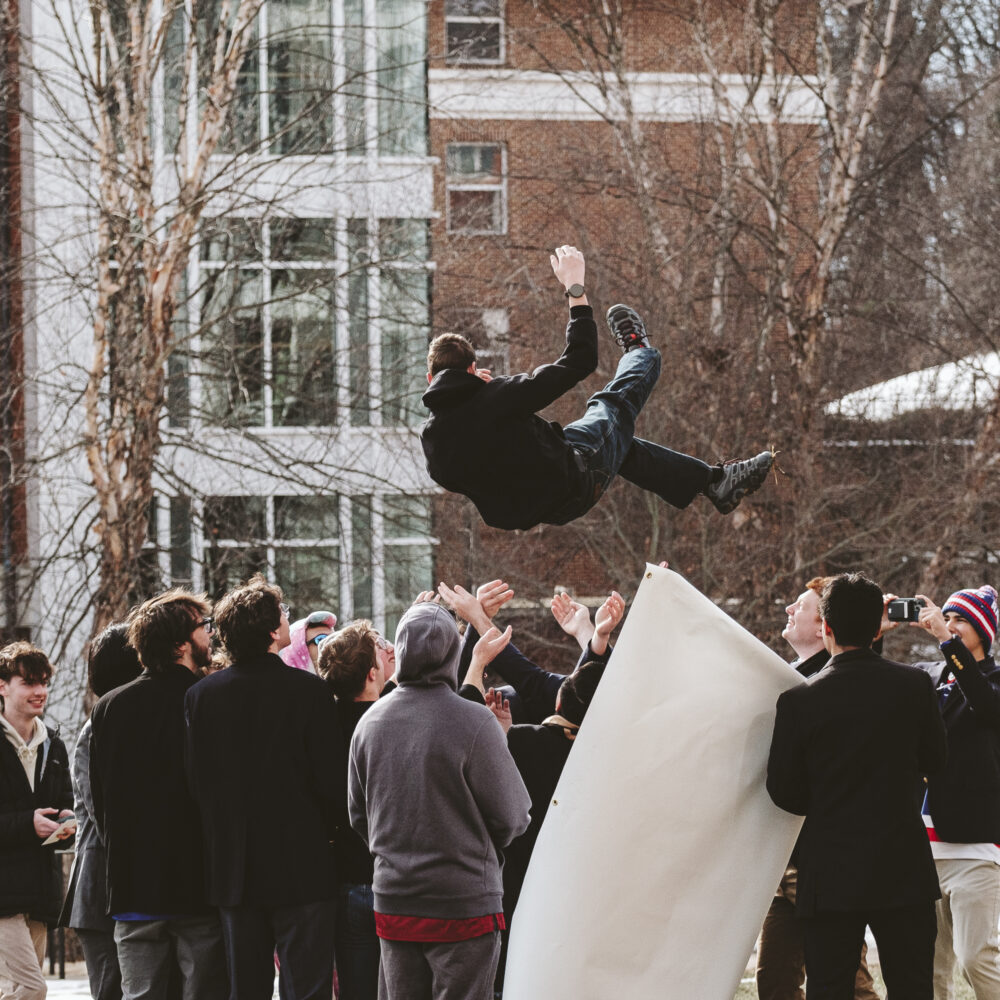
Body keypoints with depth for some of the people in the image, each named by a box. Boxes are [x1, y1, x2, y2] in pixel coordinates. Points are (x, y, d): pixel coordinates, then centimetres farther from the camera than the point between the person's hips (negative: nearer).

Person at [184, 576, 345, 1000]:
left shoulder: (200, 695, 1)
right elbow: (333, 779, -9)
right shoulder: (309, 690, -10)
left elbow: (194, 780, 4)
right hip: (302, 869, -4)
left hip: (232, 871, 4)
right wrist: (326, 832, 9)